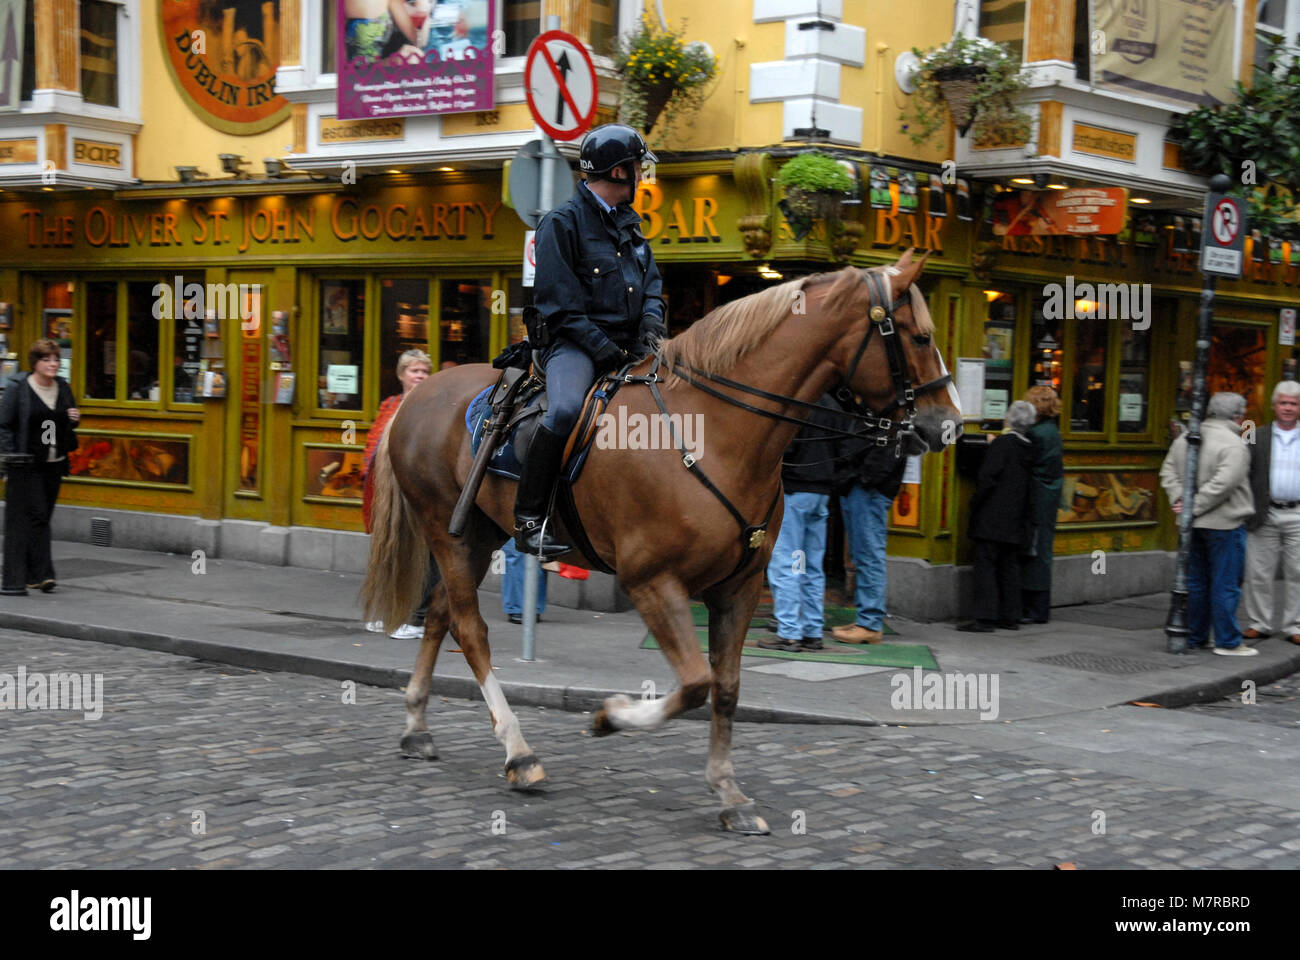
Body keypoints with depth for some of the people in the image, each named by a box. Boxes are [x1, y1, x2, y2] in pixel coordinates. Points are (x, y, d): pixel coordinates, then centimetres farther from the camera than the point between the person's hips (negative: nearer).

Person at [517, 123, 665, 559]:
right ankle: (528, 521, -28)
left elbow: (651, 281, 22)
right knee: (566, 409, -35)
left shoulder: (628, 221, 18)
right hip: (576, 344, -8)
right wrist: (606, 351, -18)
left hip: (627, 343, 8)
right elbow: (560, 306, -12)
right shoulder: (563, 222, -7)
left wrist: (651, 324, 1)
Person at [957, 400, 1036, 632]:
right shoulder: (1029, 448, 8)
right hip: (1016, 521, 7)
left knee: (985, 564, -6)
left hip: (992, 518, -7)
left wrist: (974, 505, -5)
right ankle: (1010, 617, 14)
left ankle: (985, 617, -10)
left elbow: (987, 478, -15)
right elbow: (1028, 483, 13)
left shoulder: (1001, 445, -10)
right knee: (1009, 566, 12)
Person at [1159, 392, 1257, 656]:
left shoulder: (1184, 440, 8)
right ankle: (1227, 642, 5)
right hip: (1224, 524, -7)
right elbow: (1223, 483, -24)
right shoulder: (1233, 445, -16)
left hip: (1194, 525, 7)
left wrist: (1179, 498, -2)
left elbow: (1168, 472, 9)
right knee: (1226, 585, 1)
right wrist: (1195, 506, -18)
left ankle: (1195, 637, 19)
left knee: (1196, 582, 14)